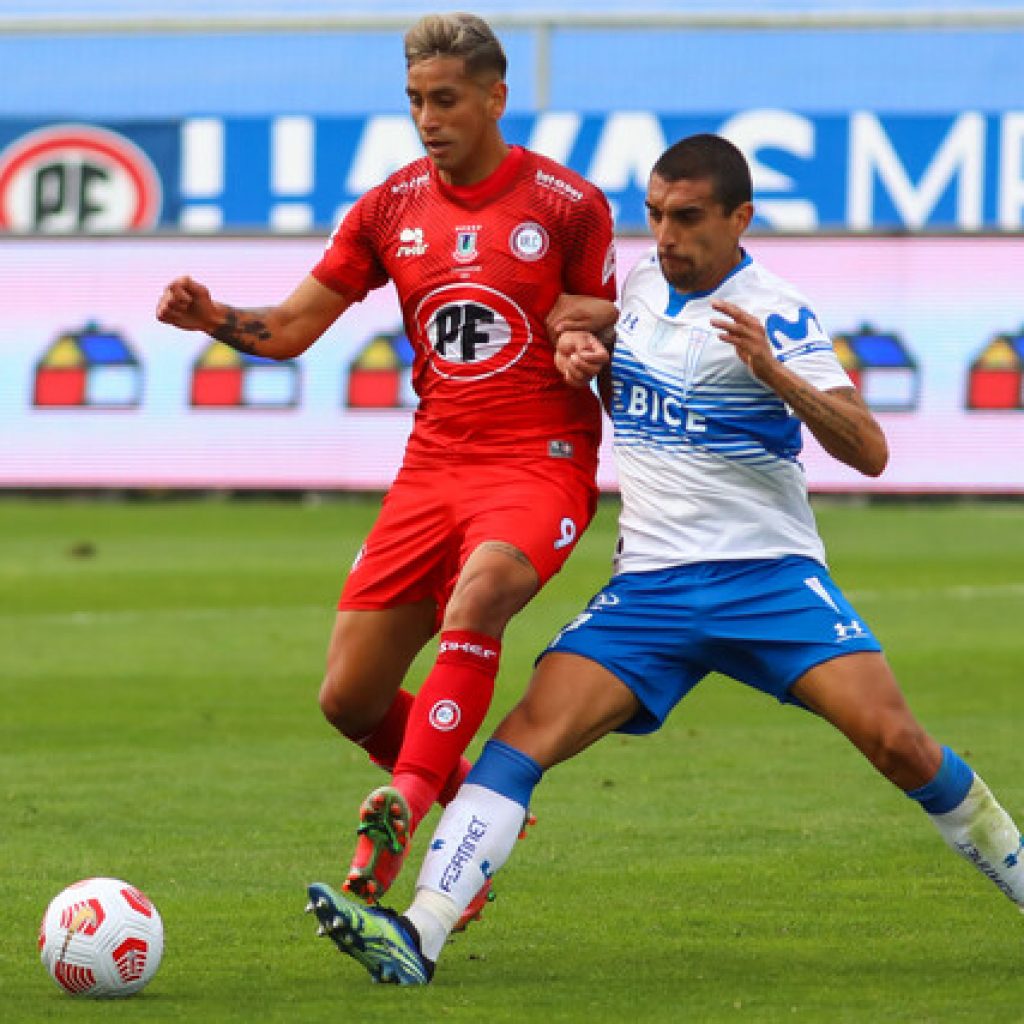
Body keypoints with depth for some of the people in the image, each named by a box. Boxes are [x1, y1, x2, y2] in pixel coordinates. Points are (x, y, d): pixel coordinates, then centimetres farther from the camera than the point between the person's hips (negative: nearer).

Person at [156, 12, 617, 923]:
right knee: (349, 700, 0)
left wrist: (589, 335, -18)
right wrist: (212, 317, -11)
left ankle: (405, 805, -40)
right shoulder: (391, 208, 7)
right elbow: (291, 328, 9)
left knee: (476, 598, -37)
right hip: (433, 465, 5)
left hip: (540, 463, -5)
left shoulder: (569, 205, -3)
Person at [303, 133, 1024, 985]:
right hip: (650, 586, 4)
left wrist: (774, 374, -29)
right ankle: (419, 934, -25)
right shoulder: (637, 283, 9)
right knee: (528, 732, -16)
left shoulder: (776, 315, -7)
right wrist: (574, 348, 8)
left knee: (894, 739, -18)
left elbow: (868, 451, -15)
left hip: (768, 576, -4)